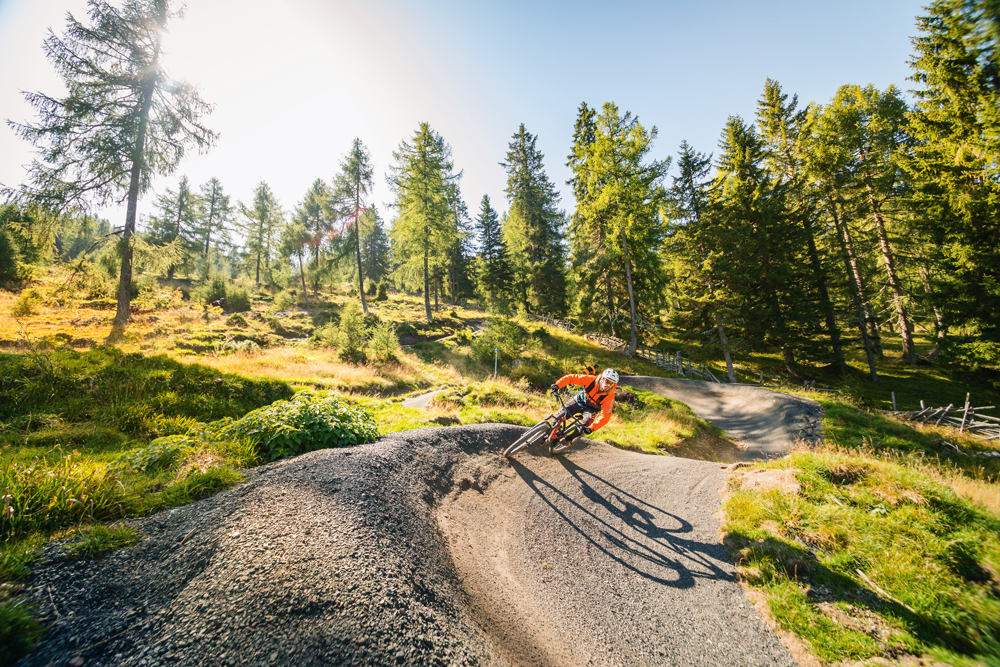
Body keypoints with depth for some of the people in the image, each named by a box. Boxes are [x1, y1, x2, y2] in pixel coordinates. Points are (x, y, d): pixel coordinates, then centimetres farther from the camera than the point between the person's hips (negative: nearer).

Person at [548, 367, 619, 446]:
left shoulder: (609, 397, -29)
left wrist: (591, 428, -41)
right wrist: (558, 385, -39)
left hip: (591, 409, -1)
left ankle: (569, 438, 5)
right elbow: (571, 378, -24)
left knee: (585, 427, -25)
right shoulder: (590, 380, -28)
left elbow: (605, 416, -31)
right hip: (580, 401, 1)